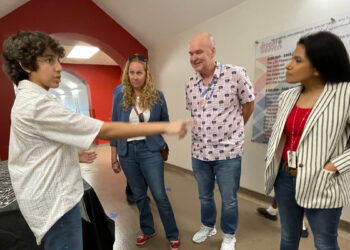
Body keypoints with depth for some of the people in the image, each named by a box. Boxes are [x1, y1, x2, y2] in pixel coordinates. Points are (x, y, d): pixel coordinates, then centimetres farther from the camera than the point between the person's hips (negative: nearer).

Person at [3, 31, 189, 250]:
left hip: (53, 197, 10)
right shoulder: (36, 104, -23)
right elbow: (105, 131, -28)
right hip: (55, 202, -10)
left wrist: (74, 155, 15)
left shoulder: (27, 100, 10)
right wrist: (165, 126, -27)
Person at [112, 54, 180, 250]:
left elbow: (165, 121, 10)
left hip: (150, 150, -2)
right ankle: (148, 230, 37)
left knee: (160, 195, 1)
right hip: (127, 151, 3)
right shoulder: (121, 97, 1)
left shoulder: (157, 95, -2)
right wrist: (113, 154, 6)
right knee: (139, 195, 16)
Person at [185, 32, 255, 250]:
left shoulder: (236, 74, -14)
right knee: (204, 196, 22)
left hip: (228, 151, -4)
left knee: (229, 200, 12)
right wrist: (202, 131, 11)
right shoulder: (190, 84, 1)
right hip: (199, 152, 4)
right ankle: (208, 226, 49)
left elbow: (248, 105, 0)